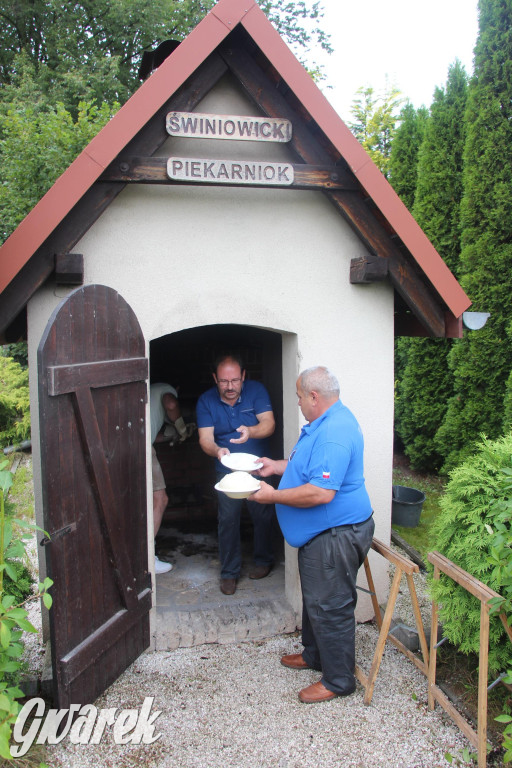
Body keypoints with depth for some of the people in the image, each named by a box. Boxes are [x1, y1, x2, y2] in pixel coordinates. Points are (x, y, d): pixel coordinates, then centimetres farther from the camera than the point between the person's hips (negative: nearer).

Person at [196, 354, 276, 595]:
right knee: (228, 519, -1)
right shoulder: (206, 401, -9)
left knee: (262, 515, 8)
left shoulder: (256, 390, -10)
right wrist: (217, 451, -39)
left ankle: (264, 560, 31)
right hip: (227, 469, 0)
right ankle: (229, 572, 15)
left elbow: (269, 424, -19)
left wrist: (250, 431, -41)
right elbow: (205, 438, -16)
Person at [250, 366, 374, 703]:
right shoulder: (329, 421, 9)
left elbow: (321, 492, -33)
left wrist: (273, 496, -23)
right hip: (321, 532, 11)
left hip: (336, 534, -11)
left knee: (330, 606, 2)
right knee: (315, 599, 24)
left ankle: (339, 680, 19)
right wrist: (277, 466, 16)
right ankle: (314, 655, 42)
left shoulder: (333, 433, -27)